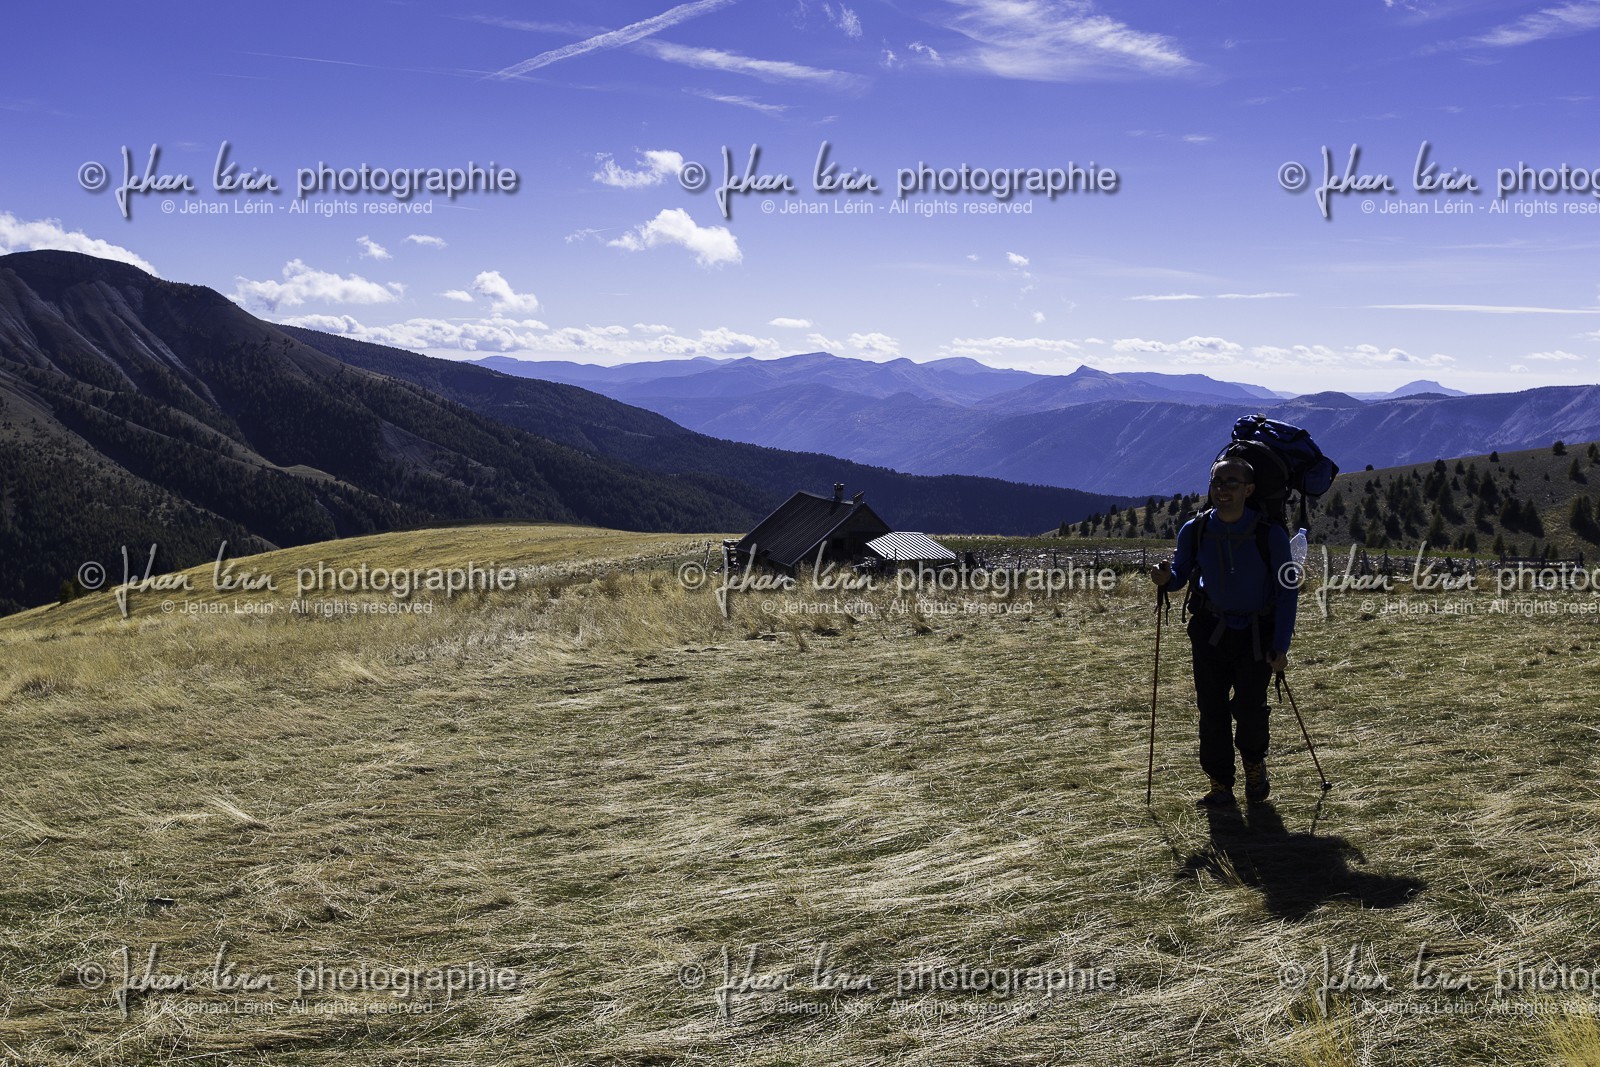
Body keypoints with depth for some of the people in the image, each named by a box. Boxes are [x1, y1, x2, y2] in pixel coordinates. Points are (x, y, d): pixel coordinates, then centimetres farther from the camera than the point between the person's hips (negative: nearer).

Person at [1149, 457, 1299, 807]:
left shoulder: (1270, 534, -17)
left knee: (1249, 709, -7)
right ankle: (1220, 785, 13)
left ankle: (1254, 765, 24)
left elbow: (1288, 590, -9)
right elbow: (1182, 572, 6)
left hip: (1257, 633, -2)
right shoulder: (1194, 531, -10)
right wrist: (1166, 578, -19)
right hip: (1210, 629, 3)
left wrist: (1281, 645, -13)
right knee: (1211, 709, 0)